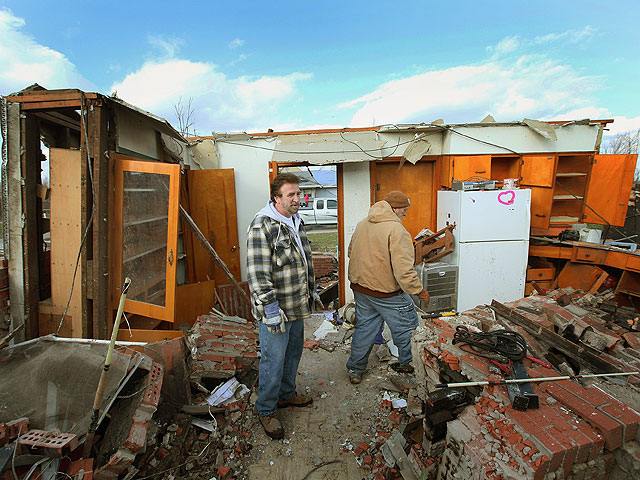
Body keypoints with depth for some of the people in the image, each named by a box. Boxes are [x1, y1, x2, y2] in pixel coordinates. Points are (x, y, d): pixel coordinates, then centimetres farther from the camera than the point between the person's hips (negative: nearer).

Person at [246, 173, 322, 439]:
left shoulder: (296, 221, 8)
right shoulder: (262, 225, -20)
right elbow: (258, 272, -23)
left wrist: (311, 290, 20)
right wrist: (270, 308, -23)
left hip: (297, 305, 8)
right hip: (275, 310, -8)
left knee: (293, 352, 23)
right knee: (274, 360, 6)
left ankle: (287, 393, 45)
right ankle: (266, 410, 29)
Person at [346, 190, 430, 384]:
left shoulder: (362, 224, 5)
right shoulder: (396, 230, -20)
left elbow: (351, 252, 16)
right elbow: (403, 269, -24)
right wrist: (419, 290, -13)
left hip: (360, 288, 7)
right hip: (386, 292, -7)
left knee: (364, 328, 19)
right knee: (407, 326, 16)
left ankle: (355, 371, 29)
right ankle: (407, 364, 33)